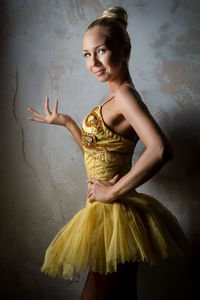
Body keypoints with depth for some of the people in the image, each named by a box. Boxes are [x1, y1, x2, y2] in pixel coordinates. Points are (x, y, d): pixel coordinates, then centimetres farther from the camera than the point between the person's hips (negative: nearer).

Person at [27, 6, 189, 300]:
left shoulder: (125, 94, -16)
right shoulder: (117, 98, 11)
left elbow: (160, 150, -33)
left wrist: (113, 191, -25)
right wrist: (65, 121, 19)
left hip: (115, 218, -9)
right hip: (112, 217, 9)